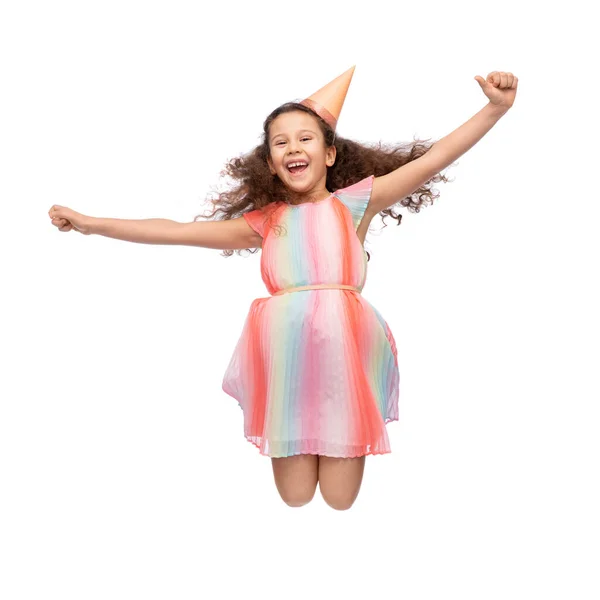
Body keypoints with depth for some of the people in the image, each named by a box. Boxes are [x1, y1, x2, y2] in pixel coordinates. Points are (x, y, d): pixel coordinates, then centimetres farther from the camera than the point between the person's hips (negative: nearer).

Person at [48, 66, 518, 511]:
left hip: (344, 341, -1)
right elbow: (177, 232, 15)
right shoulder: (264, 221, 15)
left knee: (340, 498, 4)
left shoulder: (354, 201, 10)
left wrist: (495, 109, -8)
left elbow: (431, 160, 2)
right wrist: (91, 224, 14)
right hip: (284, 345, 2)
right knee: (295, 497, 6)